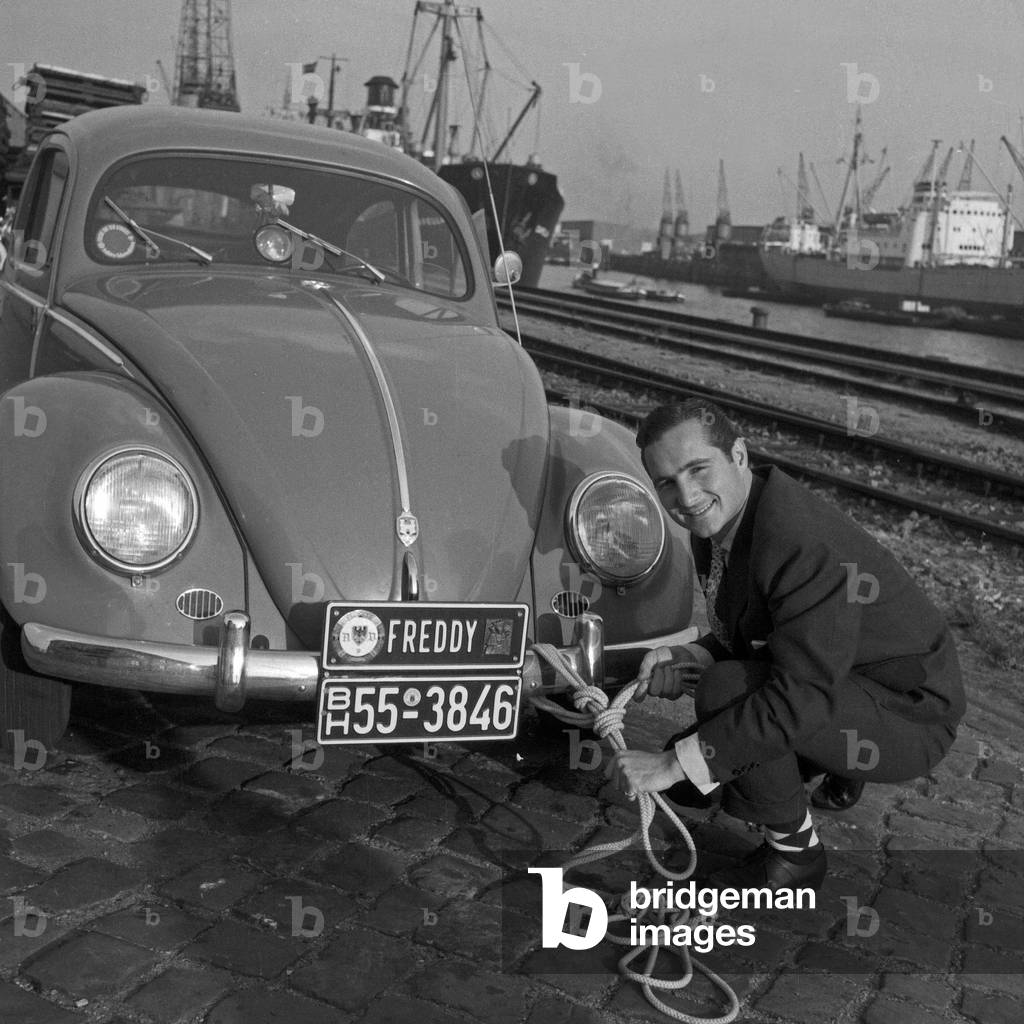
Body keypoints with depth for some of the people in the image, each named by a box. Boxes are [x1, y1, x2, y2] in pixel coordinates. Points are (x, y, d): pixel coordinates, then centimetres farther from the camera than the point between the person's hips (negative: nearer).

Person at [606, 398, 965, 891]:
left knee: (724, 690, -29)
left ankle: (795, 851, -7)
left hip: (908, 717, -9)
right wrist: (690, 660, -15)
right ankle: (838, 766, 23)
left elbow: (804, 696, -36)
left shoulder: (804, 543, -32)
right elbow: (741, 636, 9)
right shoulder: (716, 523, -3)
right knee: (685, 779, 6)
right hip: (826, 687, 9)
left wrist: (673, 763, -34)